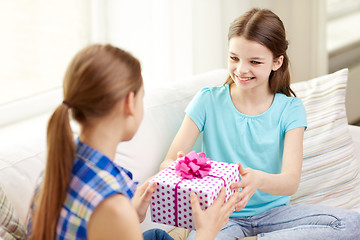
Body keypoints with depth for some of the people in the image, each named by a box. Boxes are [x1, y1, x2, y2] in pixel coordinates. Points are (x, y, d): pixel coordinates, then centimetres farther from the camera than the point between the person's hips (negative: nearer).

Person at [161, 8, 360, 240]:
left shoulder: (290, 109, -1)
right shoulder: (208, 101, -2)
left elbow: (291, 181, -14)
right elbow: (168, 162, -7)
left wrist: (258, 180, -39)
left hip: (273, 212, 4)